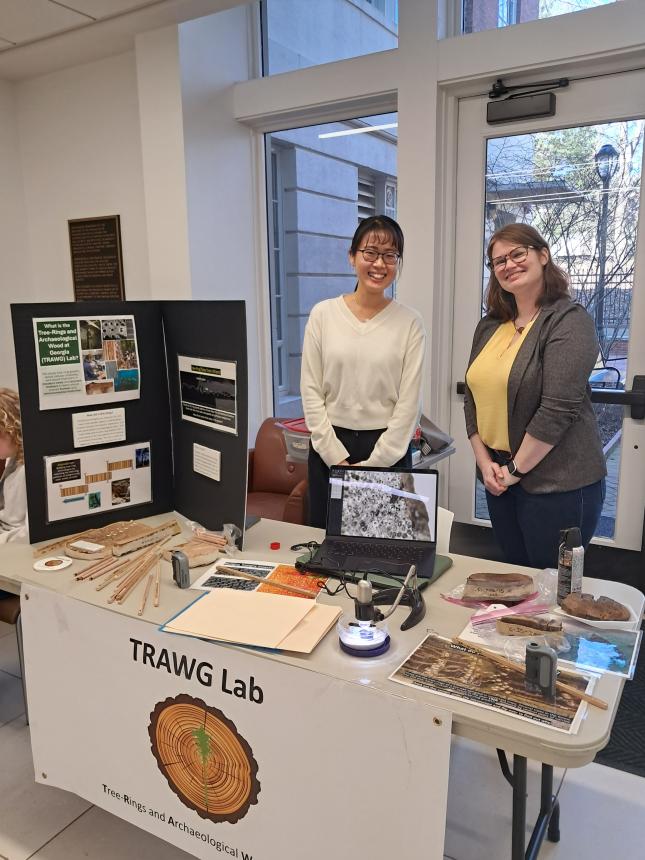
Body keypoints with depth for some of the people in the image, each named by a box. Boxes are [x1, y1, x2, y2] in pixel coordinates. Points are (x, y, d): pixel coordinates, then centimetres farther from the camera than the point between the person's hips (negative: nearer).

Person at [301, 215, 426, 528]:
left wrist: (373, 464, -9)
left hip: (388, 448, -1)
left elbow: (409, 403, -4)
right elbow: (311, 392, -1)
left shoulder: (410, 323, -2)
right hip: (330, 447, 1)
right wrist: (337, 458, -7)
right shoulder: (323, 314, 0)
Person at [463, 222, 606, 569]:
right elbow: (474, 397, 10)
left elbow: (558, 408, -18)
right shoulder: (490, 326, 10)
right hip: (499, 478, 7)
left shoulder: (569, 321, -11)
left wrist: (516, 469, -14)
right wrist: (484, 461, -1)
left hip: (558, 484, -6)